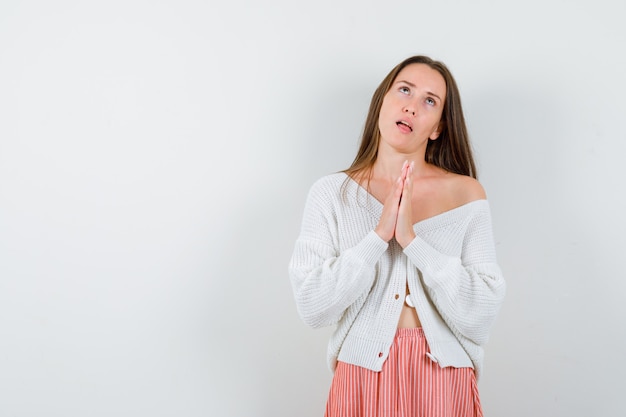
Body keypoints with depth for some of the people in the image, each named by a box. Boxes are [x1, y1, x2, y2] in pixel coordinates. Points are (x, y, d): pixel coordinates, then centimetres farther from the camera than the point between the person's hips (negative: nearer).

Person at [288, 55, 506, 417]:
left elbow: (481, 316, -11)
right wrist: (379, 235, -18)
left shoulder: (466, 193, -4)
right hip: (362, 380, 0)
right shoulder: (331, 193, -3)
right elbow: (312, 307, -11)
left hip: (444, 385, 0)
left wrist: (412, 239, -19)